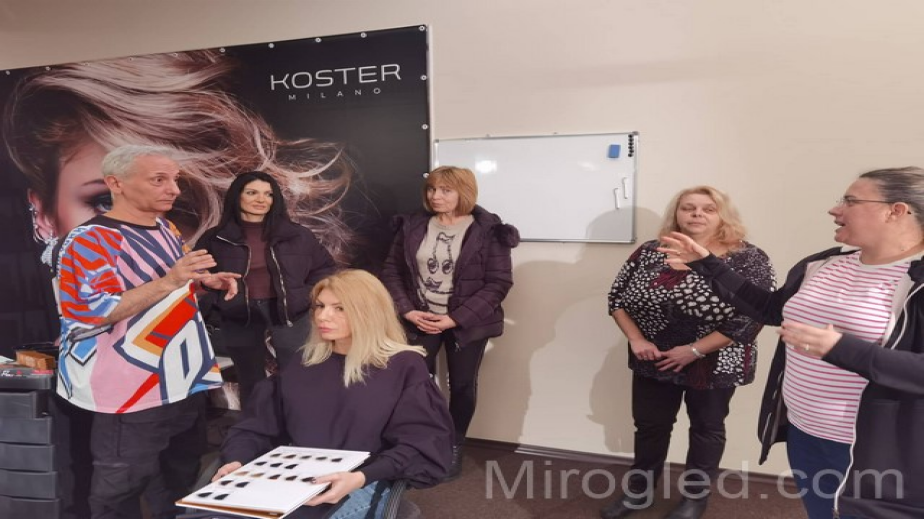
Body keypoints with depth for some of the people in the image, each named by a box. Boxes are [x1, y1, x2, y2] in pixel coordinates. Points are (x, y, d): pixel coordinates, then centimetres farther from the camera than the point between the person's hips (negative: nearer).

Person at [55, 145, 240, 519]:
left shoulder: (166, 229, 9)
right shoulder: (91, 239, -16)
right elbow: (96, 312, -24)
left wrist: (204, 280, 3)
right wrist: (169, 282, -32)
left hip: (186, 381, 8)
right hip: (134, 390, -8)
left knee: (180, 479, 21)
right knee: (122, 487, 7)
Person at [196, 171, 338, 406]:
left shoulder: (297, 235, 1)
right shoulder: (215, 239, 0)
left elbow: (325, 268, 9)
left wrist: (307, 296, -1)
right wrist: (217, 301, -3)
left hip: (288, 315, 0)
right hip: (239, 320, 1)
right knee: (251, 385, 14)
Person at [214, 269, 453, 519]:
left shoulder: (404, 367, 2)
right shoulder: (304, 367, 18)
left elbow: (421, 445, -6)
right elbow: (259, 425, 17)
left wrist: (361, 478, -20)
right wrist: (237, 459, -5)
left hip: (362, 487, -4)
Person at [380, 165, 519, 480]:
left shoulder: (488, 231, -10)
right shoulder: (413, 226, 2)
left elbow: (499, 282, -12)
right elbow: (392, 270, 5)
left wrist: (455, 318, -17)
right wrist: (407, 311, -10)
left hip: (466, 323, -2)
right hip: (420, 320, 2)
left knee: (462, 385, 10)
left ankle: (454, 446, 31)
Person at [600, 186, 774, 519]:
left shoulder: (749, 260, -11)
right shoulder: (650, 253, -2)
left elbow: (752, 317, -18)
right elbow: (618, 298, 2)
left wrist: (695, 351, -20)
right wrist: (636, 340, -11)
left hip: (713, 365, -2)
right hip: (653, 362, 3)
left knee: (706, 429, 16)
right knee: (650, 426, 15)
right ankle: (639, 492, 34)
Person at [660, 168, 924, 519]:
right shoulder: (824, 265, 4)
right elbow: (770, 308, 15)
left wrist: (841, 348, -33)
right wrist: (706, 265, 10)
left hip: (870, 450, -7)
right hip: (802, 431, 7)